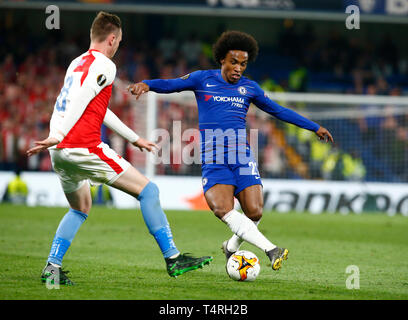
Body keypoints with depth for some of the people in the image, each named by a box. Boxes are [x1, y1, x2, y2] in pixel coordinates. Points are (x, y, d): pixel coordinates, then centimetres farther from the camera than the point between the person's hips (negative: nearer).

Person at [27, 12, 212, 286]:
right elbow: (80, 99, -19)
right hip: (84, 147, -9)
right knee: (148, 191, -1)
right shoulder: (104, 65, -4)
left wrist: (134, 138, 39)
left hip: (60, 151, 9)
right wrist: (58, 136, -27)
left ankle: (52, 268, 14)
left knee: (80, 209, 27)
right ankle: (173, 258, -3)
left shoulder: (77, 63, 23)